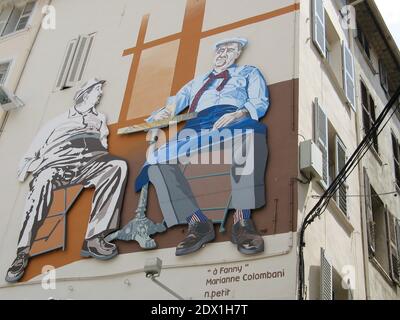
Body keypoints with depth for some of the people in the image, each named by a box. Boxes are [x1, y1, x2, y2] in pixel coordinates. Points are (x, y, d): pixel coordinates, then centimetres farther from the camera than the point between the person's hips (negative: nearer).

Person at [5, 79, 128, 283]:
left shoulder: (99, 118, 35)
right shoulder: (62, 118, 30)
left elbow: (103, 142, 23)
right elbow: (41, 139, 23)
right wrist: (28, 161, 13)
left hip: (92, 159, 1)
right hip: (60, 158, -1)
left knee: (118, 166, -34)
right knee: (43, 179, -36)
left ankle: (94, 238, -42)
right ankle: (23, 253, -34)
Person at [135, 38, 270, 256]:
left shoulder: (248, 72, 30)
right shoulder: (197, 82, 42)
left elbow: (260, 101, 12)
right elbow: (177, 100, 31)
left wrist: (238, 114, -10)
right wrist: (166, 112, 5)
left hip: (232, 118, -4)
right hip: (197, 124, 4)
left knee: (250, 134, -43)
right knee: (158, 157, -26)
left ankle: (242, 221, -42)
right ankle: (199, 224, -28)